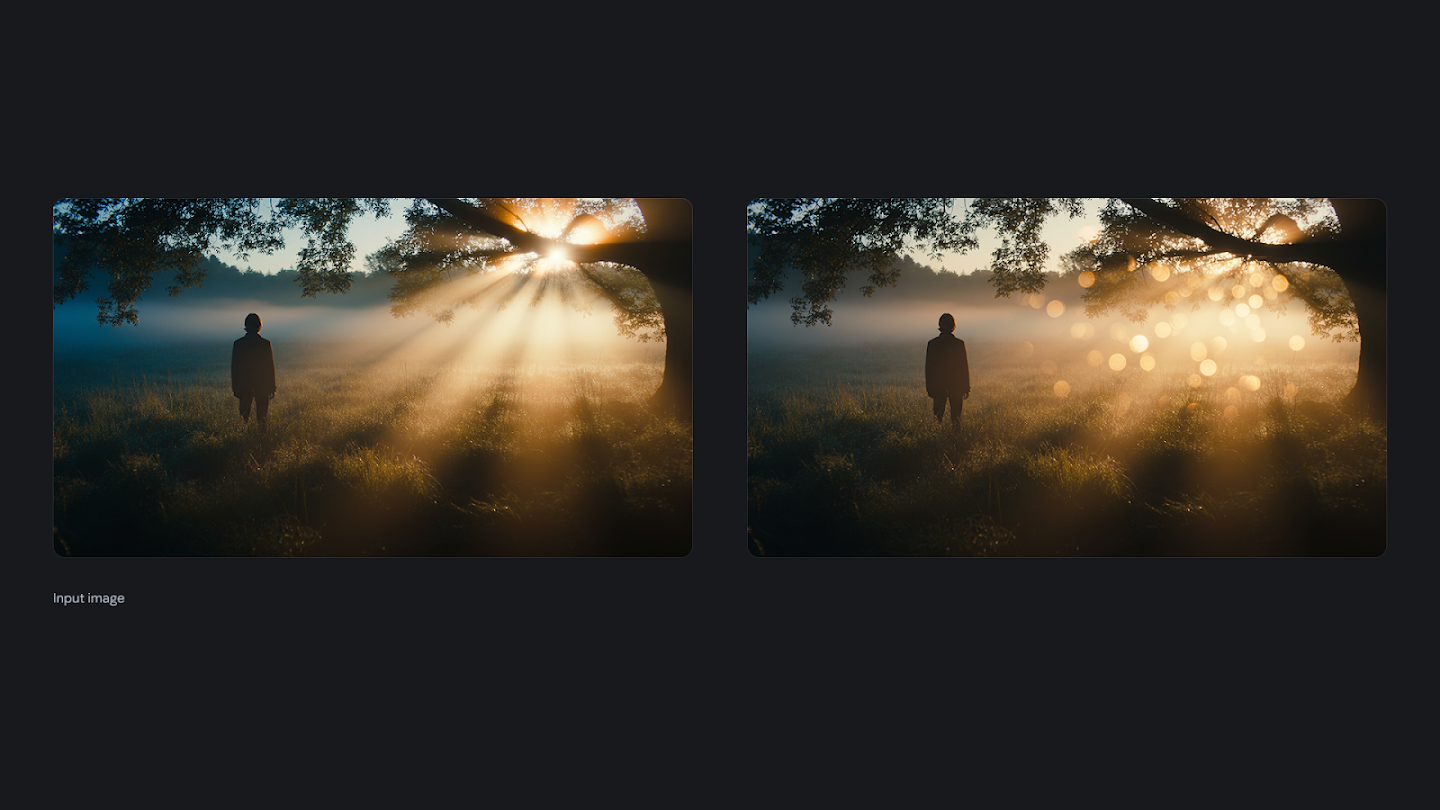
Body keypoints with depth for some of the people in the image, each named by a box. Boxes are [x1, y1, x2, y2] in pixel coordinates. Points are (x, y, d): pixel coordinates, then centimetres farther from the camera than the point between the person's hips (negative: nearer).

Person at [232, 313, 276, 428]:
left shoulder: (238, 344, -3)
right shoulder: (265, 344, -8)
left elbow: (234, 368, 2)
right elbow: (271, 367, -4)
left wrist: (235, 388, 10)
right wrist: (272, 387, 4)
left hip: (244, 385, 1)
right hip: (262, 385, -1)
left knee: (244, 415, 7)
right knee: (262, 416, 7)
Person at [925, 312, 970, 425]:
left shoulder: (932, 344, -4)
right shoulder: (959, 344, -7)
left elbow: (928, 368, 1)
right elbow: (965, 366, -3)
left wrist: (929, 387, 9)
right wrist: (966, 387, 4)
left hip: (938, 386, 1)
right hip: (956, 385, -1)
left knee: (938, 413, 6)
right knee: (956, 415, 7)